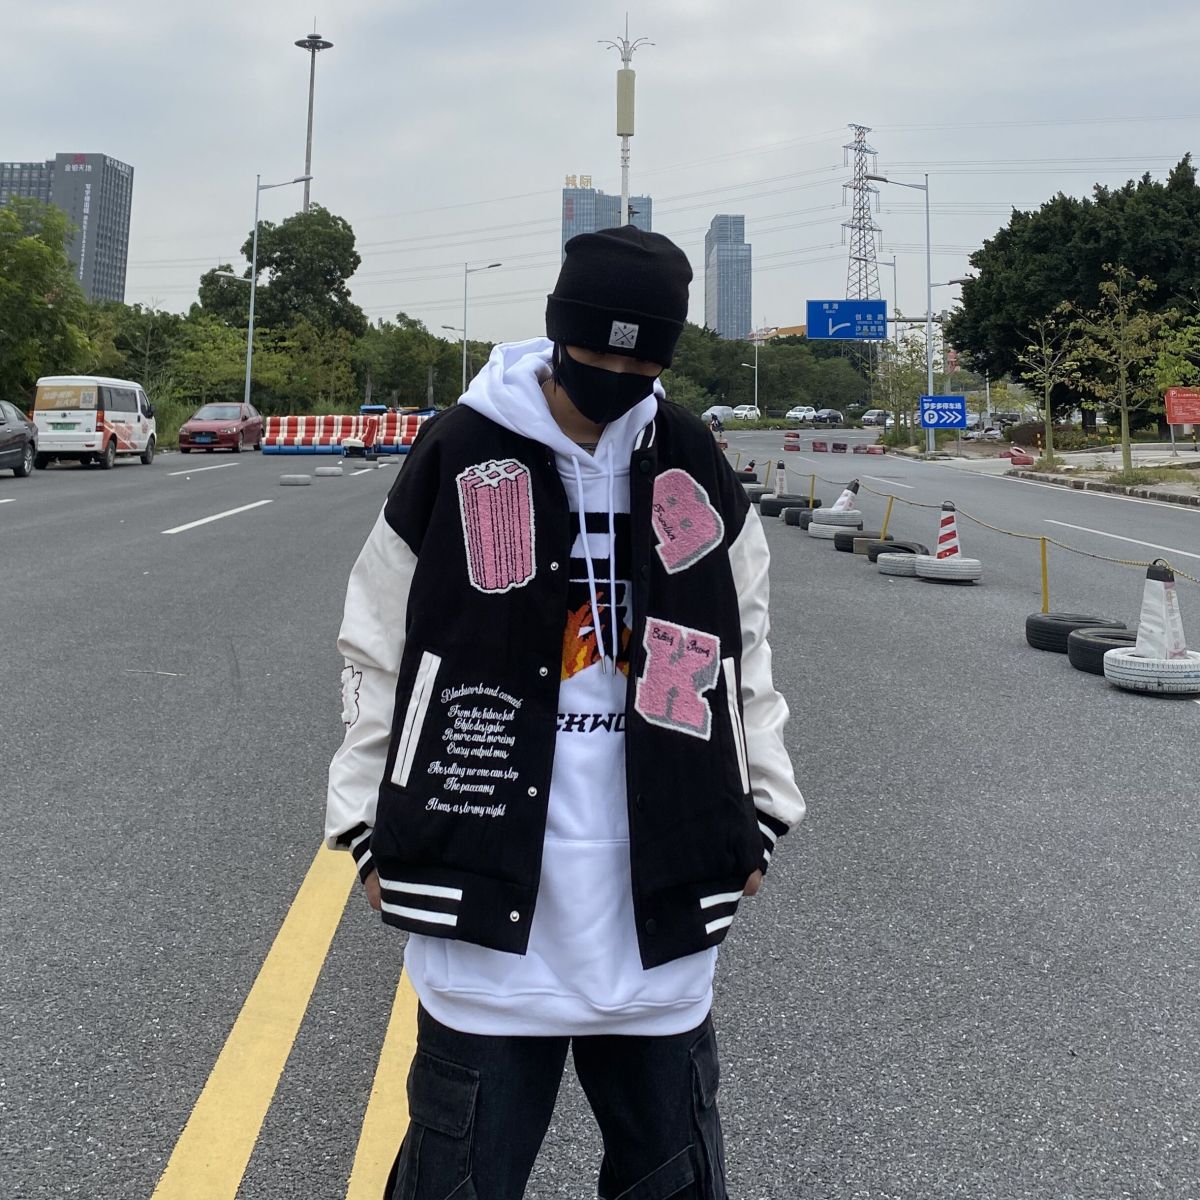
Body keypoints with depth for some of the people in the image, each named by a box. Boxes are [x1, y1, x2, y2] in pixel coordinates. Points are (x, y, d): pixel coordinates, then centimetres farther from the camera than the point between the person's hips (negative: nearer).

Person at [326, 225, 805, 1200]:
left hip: (659, 899, 3)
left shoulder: (695, 468, 5)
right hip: (487, 887, -2)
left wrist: (760, 808, 11)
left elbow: (740, 645, 13)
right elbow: (380, 652, 1)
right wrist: (372, 826, 1)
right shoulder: (458, 455, -5)